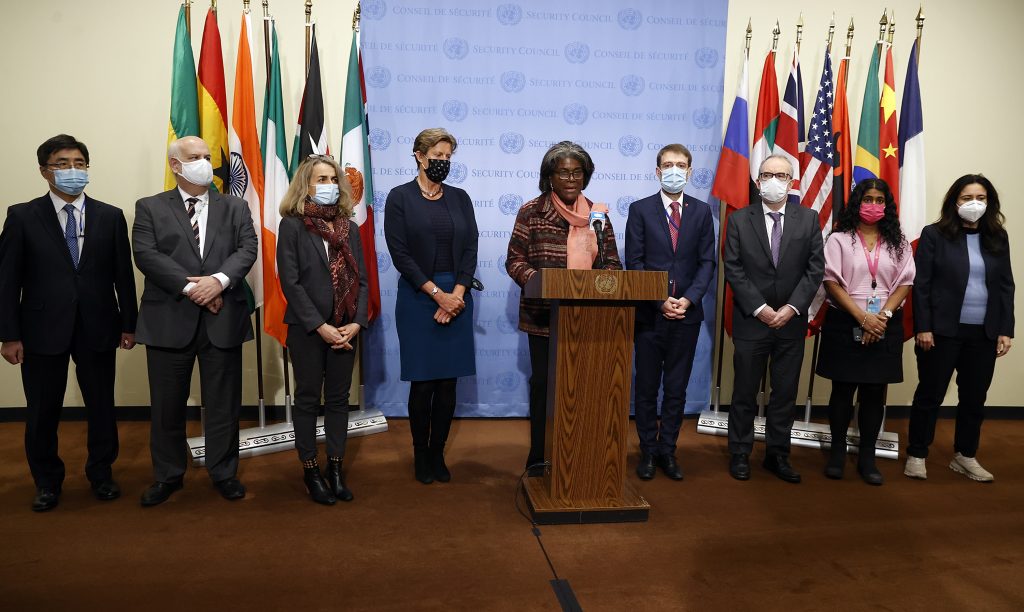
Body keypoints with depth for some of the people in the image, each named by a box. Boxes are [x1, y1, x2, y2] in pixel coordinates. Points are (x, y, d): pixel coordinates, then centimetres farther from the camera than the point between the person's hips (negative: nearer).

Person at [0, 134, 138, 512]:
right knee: (42, 411, 9)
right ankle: (47, 482, 28)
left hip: (98, 329, 1)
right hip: (43, 330, -1)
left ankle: (101, 474, 28)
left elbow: (124, 275, 5)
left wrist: (129, 324, 3)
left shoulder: (110, 217, 5)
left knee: (102, 406, 9)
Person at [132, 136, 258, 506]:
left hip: (223, 318, 1)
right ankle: (168, 475, 25)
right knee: (167, 404, 9)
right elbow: (146, 255, -6)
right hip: (170, 319, -1)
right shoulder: (150, 208, 7)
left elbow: (247, 249, -1)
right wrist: (190, 287, -16)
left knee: (223, 402, 8)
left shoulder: (235, 207, 12)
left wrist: (219, 279, -18)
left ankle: (224, 472, 22)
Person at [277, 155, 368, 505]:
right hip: (307, 329, -4)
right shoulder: (292, 225, -4)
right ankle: (310, 471, 18)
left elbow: (361, 279, 6)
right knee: (308, 398, 7)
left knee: (339, 398, 10)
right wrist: (321, 326, -16)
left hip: (345, 329, 4)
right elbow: (290, 282, -11)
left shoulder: (350, 227, 10)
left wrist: (356, 323, -8)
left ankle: (336, 468, 21)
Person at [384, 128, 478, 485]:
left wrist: (457, 295, -9)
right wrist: (438, 294, -13)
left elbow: (470, 249, 4)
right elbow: (400, 254, -7)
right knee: (422, 383, 2)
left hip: (457, 298, 3)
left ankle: (438, 454, 21)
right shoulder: (400, 197, -1)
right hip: (418, 297, -3)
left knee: (448, 383, 6)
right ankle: (420, 455, 20)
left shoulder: (460, 198, 10)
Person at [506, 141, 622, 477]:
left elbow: (612, 262, 8)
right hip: (543, 316, -2)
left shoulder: (597, 212, 7)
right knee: (543, 383, 6)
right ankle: (539, 458, 19)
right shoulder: (532, 212, -2)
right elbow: (515, 261, -4)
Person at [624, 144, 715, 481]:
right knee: (647, 387, 7)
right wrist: (660, 300, -13)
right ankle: (648, 451, 19)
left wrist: (688, 299, -10)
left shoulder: (701, 211, 7)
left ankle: (668, 451, 20)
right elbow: (634, 263, -4)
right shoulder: (640, 209, 1)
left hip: (687, 313, 2)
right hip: (649, 313, -2)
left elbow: (707, 262, 4)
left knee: (677, 389, 8)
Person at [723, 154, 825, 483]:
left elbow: (815, 268, 0)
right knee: (745, 392, 6)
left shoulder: (808, 219, 4)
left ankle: (777, 454, 21)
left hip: (792, 321, 2)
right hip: (751, 320, -2)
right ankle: (740, 454, 18)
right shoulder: (739, 220, 0)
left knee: (786, 392, 9)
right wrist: (760, 309, -13)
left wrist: (792, 308, -11)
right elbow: (733, 270, -5)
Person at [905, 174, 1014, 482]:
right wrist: (923, 328, -12)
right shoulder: (934, 234, -4)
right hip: (943, 330, -4)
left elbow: (1006, 286, 9)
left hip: (984, 333, 4)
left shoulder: (998, 237, 8)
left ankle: (965, 456, 26)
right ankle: (916, 455, 17)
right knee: (930, 395, 4)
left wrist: (1005, 329, 3)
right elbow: (921, 284, -7)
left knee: (975, 398, 12)